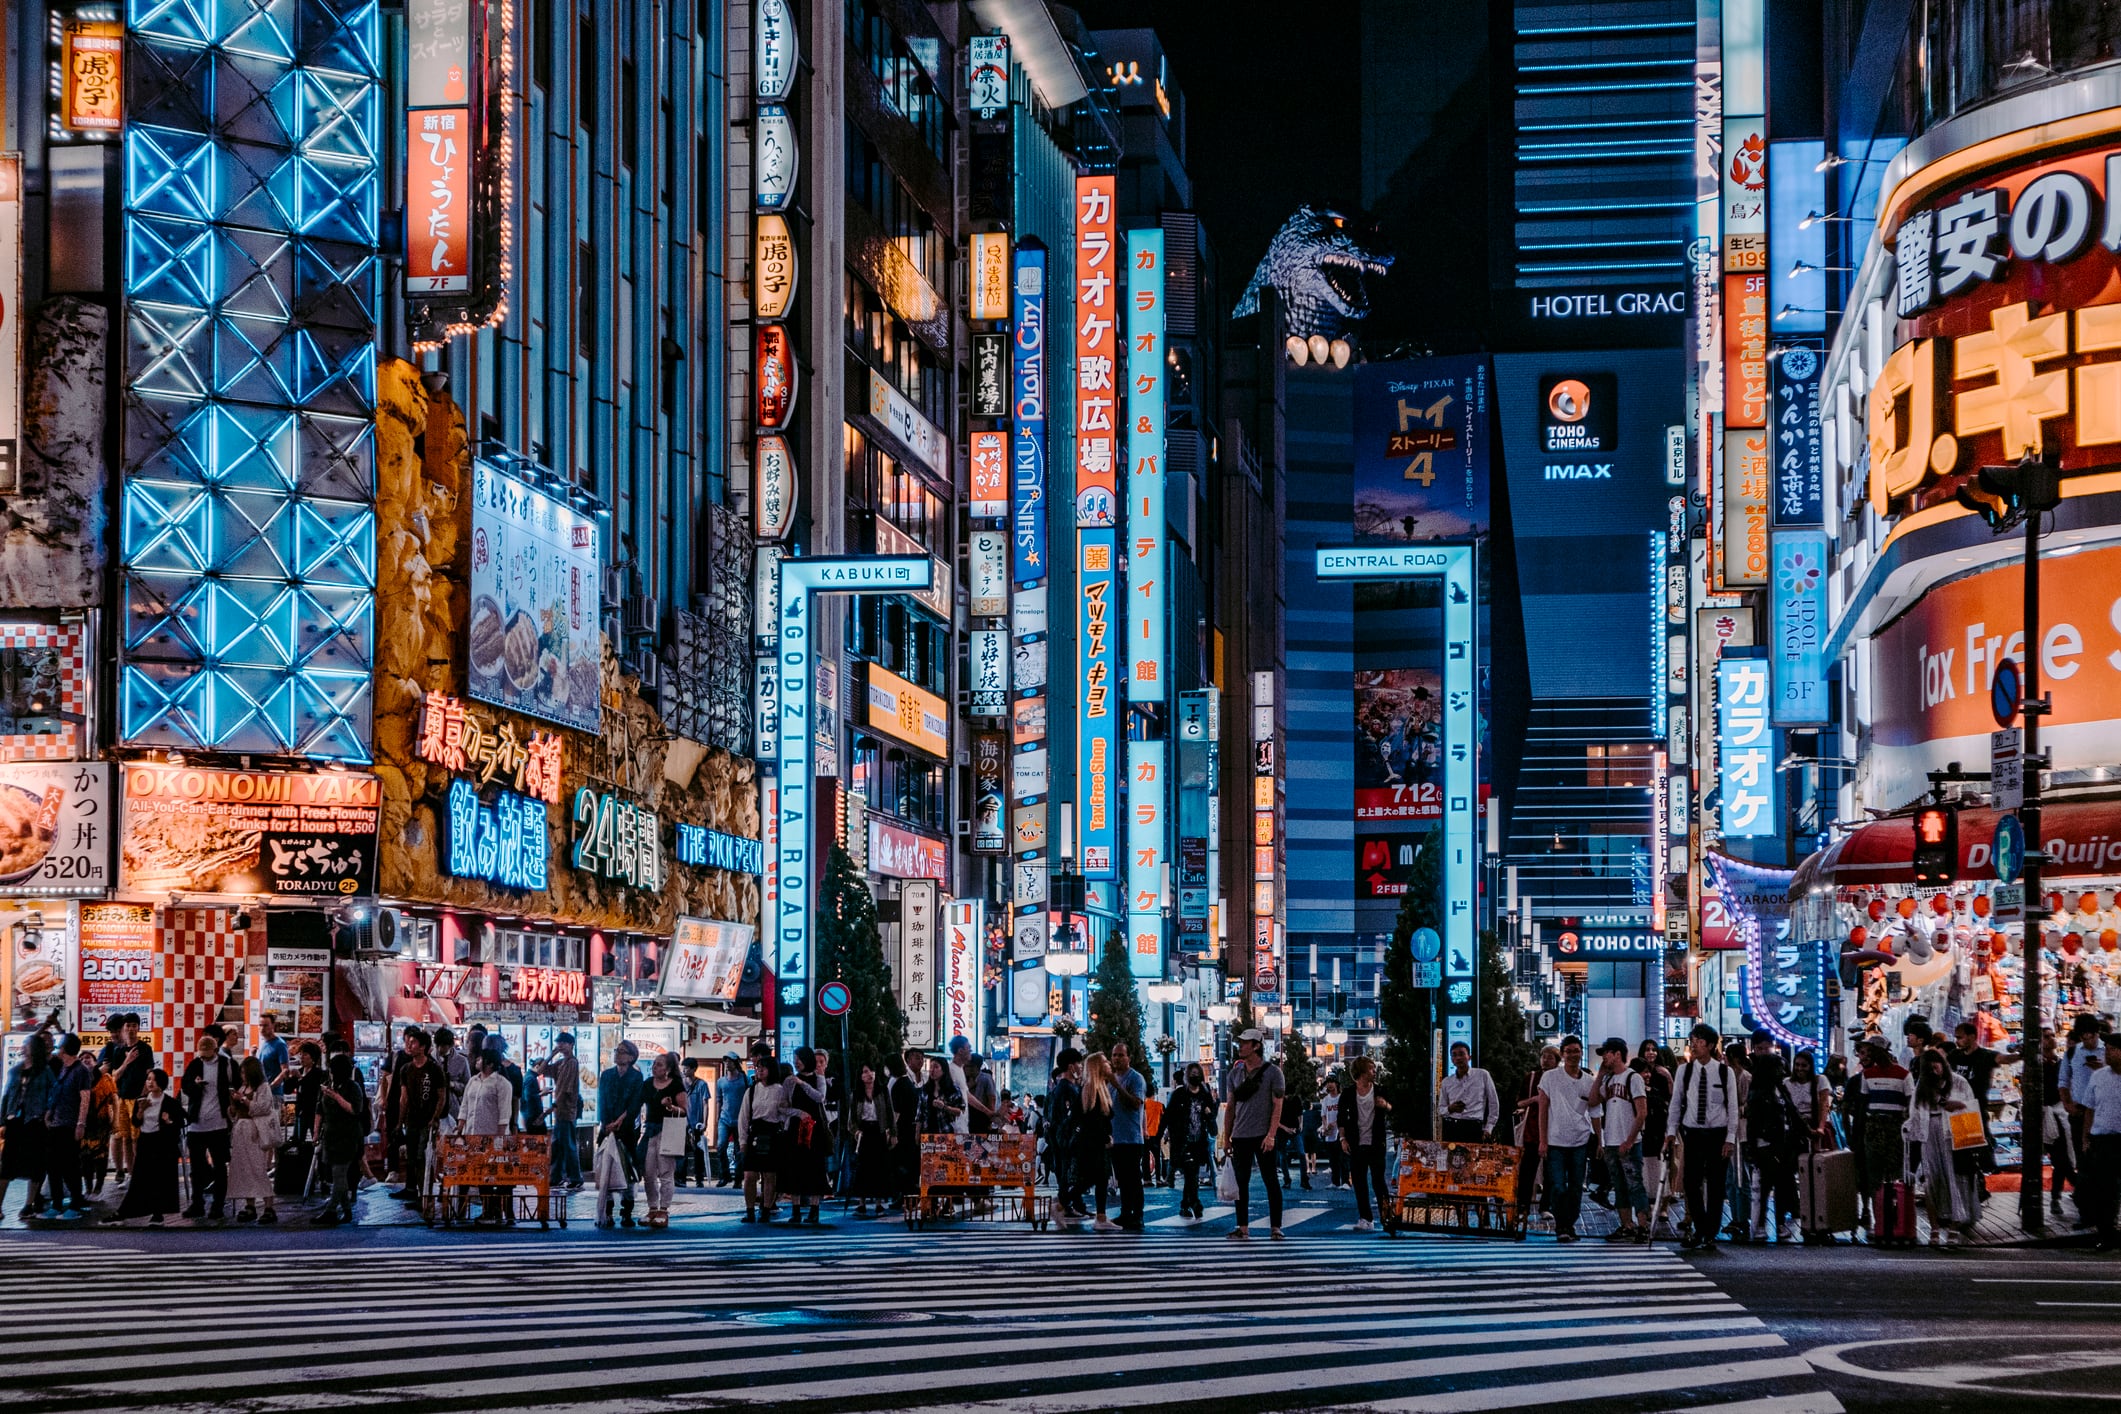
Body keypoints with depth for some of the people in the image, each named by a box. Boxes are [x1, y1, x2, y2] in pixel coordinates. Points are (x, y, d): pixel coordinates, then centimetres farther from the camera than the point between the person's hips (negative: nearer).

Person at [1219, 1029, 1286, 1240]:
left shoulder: (1272, 1072, -4)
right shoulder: (1234, 1073, 10)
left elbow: (1277, 1106, -7)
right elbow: (1230, 1107, 13)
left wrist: (1271, 1135, -16)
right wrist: (1226, 1138, 9)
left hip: (1263, 1136, -5)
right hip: (1240, 1136, 5)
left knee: (1271, 1181, -1)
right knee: (1241, 1182, 5)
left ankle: (1275, 1227, 3)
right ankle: (1243, 1228, 9)